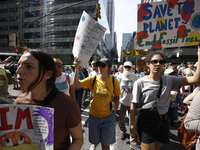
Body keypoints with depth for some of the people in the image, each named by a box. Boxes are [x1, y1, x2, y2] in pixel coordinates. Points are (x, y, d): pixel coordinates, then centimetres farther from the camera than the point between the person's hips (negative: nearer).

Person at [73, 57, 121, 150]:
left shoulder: (114, 81, -11)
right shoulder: (93, 79, -9)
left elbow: (116, 97, 0)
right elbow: (76, 84, -17)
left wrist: (115, 111, -3)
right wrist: (76, 69, -26)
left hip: (108, 117, -1)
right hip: (94, 115, 2)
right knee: (94, 140, 24)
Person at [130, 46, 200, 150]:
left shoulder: (169, 80, -1)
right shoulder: (140, 83, -11)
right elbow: (133, 106, -10)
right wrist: (132, 126, -10)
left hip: (163, 121, 4)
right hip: (146, 121, -4)